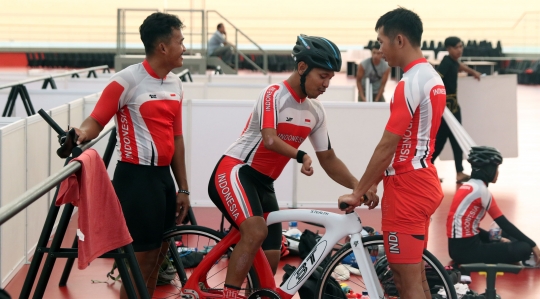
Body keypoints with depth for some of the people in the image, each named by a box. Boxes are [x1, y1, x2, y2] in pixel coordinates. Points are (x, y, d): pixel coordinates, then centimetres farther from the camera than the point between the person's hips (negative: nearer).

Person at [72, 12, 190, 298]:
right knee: (142, 259, -6)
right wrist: (82, 132, -37)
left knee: (158, 254, 13)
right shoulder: (127, 80, -11)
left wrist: (183, 188, 15)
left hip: (163, 176, 8)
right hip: (136, 177, -8)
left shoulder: (175, 84, 11)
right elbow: (96, 120, -13)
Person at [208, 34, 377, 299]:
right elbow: (269, 140, -28)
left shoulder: (316, 112, 7)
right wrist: (301, 156, -43)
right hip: (234, 171, -8)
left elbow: (329, 160, 10)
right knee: (256, 231, -33)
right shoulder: (274, 94, -14)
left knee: (270, 260, 2)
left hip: (263, 183, 8)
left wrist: (358, 186, -4)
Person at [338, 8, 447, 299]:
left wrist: (357, 193, -10)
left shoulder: (410, 84, -17)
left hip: (407, 189, -10)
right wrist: (375, 183, 18)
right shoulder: (433, 78, 13)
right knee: (414, 274, 14)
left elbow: (386, 147, -18)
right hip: (422, 184, 10)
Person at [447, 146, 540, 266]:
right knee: (524, 248, -11)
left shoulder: (467, 186, 14)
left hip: (458, 246, 9)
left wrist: (497, 239, 14)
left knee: (510, 238, 25)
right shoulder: (481, 190, -12)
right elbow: (504, 223, -10)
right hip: (467, 250, -9)